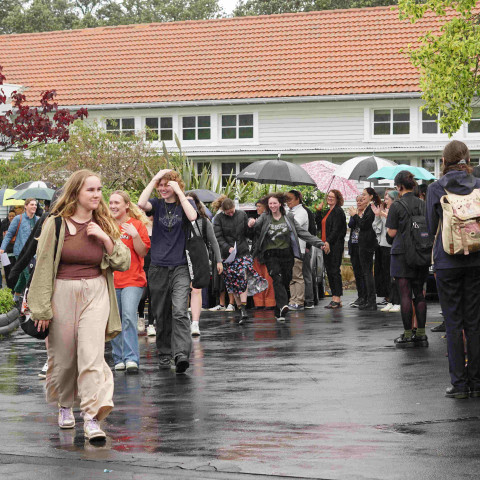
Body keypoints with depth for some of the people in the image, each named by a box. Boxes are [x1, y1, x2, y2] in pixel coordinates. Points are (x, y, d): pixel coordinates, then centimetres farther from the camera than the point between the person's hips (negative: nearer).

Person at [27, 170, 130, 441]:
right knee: (63, 356, 8)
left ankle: (92, 418, -14)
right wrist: (42, 308, -5)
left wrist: (106, 239, -10)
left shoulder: (104, 225, 7)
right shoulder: (56, 224, -2)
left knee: (92, 355, -12)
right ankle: (65, 406, 34)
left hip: (95, 294, 1)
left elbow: (124, 263, 6)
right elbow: (43, 266, -2)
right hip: (62, 294, -1)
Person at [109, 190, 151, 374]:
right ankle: (119, 359, 14)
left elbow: (143, 252, -4)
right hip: (110, 280, 4)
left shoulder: (137, 224, 1)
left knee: (129, 316, -17)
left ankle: (131, 359, -17)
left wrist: (135, 235, -17)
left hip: (132, 280, -4)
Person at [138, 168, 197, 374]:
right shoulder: (157, 204, 8)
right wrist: (154, 179, -8)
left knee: (180, 311, -18)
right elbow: (141, 203, -14)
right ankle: (164, 355, 21)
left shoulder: (185, 203, 5)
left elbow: (192, 216, -19)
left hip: (180, 267, -3)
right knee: (161, 315, 9)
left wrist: (178, 191, -13)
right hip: (158, 268, 3)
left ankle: (181, 354, -25)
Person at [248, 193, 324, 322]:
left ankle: (279, 313, 17)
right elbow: (257, 224, -14)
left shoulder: (289, 218, 8)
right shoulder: (264, 218, 5)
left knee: (285, 282, 4)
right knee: (277, 279, -22)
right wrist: (252, 223, -39)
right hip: (271, 255, -2)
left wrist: (319, 243, 4)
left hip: (286, 254, 2)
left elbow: (303, 233, 9)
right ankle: (283, 306, -36)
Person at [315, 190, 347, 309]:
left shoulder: (338, 211, -8)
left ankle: (337, 298, -8)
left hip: (335, 245, -9)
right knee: (329, 271, 8)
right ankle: (334, 297, 11)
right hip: (326, 245, 9)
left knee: (335, 271, -9)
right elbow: (319, 225, 16)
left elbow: (336, 229, -17)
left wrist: (328, 242, -24)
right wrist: (318, 211, 10)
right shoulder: (327, 212, 19)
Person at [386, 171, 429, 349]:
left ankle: (407, 335, -2)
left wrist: (388, 222, 11)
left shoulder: (397, 206, -10)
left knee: (405, 294, -3)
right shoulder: (423, 204, 5)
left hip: (402, 254, -5)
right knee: (419, 293, 10)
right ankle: (421, 334, 10)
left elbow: (392, 233, -7)